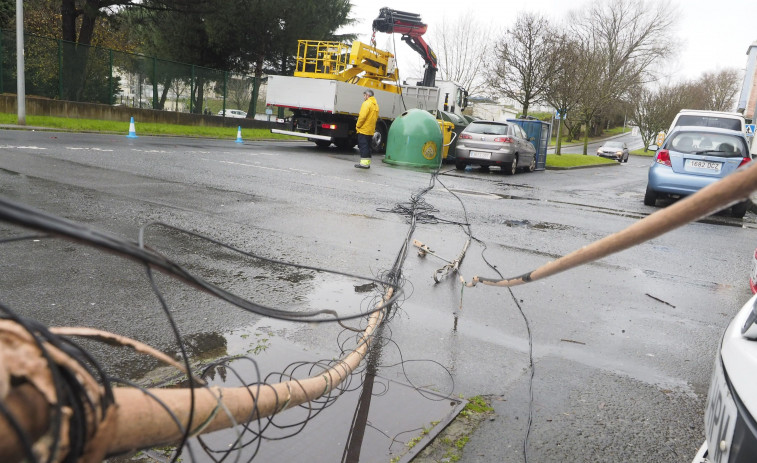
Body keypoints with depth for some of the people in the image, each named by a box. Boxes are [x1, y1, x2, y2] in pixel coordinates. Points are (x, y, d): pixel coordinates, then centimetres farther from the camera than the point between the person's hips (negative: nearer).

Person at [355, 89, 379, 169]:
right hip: (371, 131, 9)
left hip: (363, 130, -8)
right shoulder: (375, 104, 15)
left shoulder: (367, 103, -12)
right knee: (367, 146, 13)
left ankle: (364, 163, -9)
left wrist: (358, 125, -10)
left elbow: (362, 116, -20)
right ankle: (367, 163, 14)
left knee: (363, 146, -7)